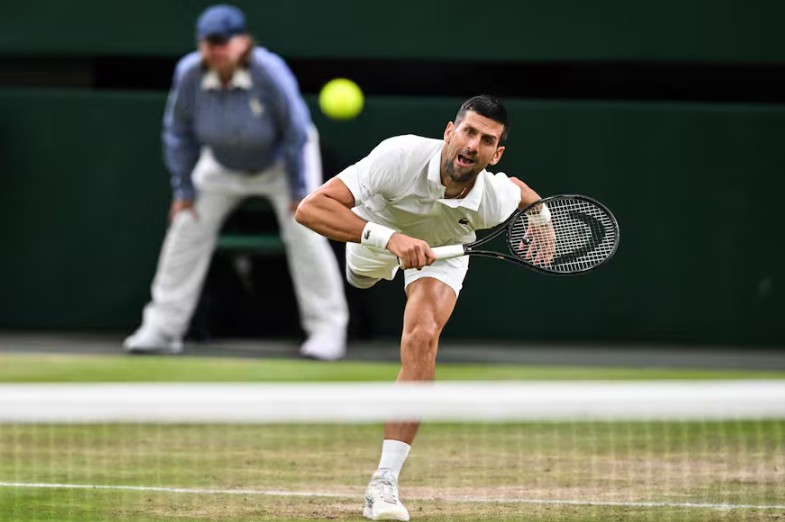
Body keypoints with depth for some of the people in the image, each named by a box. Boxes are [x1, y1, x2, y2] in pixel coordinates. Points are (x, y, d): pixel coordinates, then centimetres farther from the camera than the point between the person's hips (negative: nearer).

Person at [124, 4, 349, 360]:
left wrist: (299, 193, -19)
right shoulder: (189, 74, -26)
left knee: (305, 235, -14)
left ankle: (328, 329, -7)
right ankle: (163, 327, 4)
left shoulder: (269, 73, -34)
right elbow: (178, 134, -10)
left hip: (280, 162, -3)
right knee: (186, 230, -3)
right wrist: (184, 189, -8)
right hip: (223, 166, 3)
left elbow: (296, 133, -23)